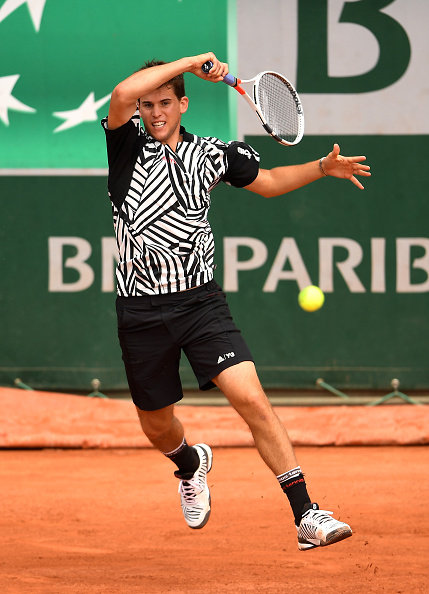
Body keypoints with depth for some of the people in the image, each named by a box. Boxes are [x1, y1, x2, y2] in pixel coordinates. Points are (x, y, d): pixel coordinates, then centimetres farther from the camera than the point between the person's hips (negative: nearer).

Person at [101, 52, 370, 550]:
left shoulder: (211, 154, 7)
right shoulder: (128, 147, -1)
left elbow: (268, 182, 25)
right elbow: (122, 95, -22)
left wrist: (322, 168, 11)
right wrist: (190, 62, -18)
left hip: (201, 301, 0)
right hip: (142, 312, 0)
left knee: (251, 400, -17)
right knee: (157, 425, 15)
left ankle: (306, 516, -19)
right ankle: (191, 465, 52)